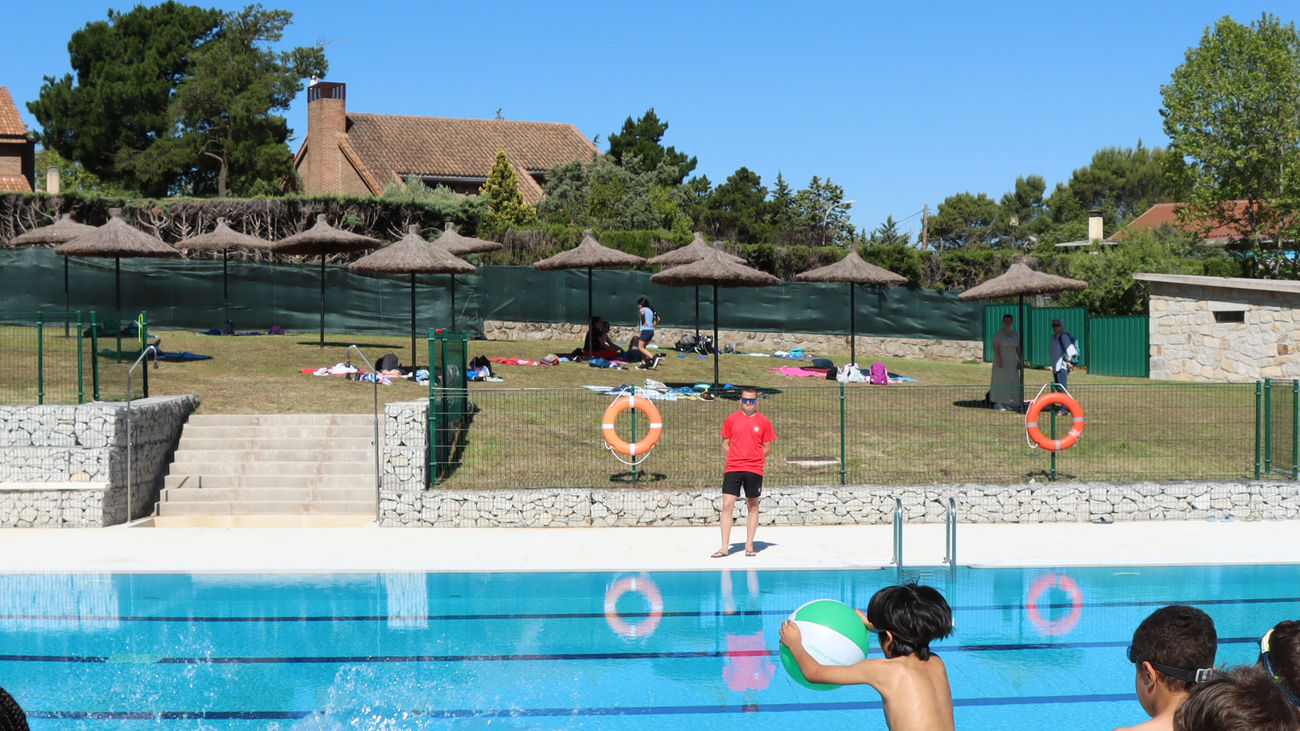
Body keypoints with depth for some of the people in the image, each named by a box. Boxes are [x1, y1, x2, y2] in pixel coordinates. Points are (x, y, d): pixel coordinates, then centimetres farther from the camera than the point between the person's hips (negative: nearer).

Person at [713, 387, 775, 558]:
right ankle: (725, 547, -3)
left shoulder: (764, 422, 4)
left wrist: (753, 458, -1)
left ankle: (749, 545, 16)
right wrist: (734, 458, -1)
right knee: (727, 505, -6)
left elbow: (767, 447, 8)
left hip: (754, 469, 0)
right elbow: (725, 444, 12)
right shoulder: (731, 419, 7)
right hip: (732, 468, 0)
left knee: (753, 506, 6)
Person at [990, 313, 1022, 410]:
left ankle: (1007, 403, 10)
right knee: (1001, 381, -6)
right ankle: (998, 403, -3)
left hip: (1012, 361, 6)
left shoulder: (1016, 334, 11)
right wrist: (998, 360, -22)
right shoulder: (998, 334, -8)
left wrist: (1021, 360, 6)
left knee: (1013, 381, 5)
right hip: (1001, 361, -6)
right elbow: (996, 347, -13)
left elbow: (1018, 348, 14)